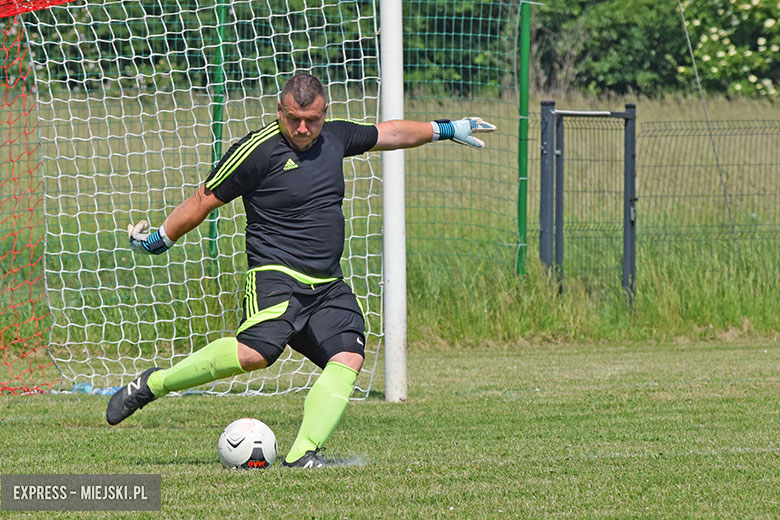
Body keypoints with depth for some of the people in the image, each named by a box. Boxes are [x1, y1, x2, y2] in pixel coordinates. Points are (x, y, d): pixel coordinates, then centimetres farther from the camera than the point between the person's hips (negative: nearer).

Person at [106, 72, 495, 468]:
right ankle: (153, 384, -13)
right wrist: (161, 239, 4)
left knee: (349, 357, -16)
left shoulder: (335, 138, 10)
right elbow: (204, 200, 0)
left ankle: (303, 453, -19)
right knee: (255, 350, -29)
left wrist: (446, 130, 36)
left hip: (328, 285, 7)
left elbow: (388, 134, 29)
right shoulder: (258, 150, -9)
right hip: (275, 275, -7)